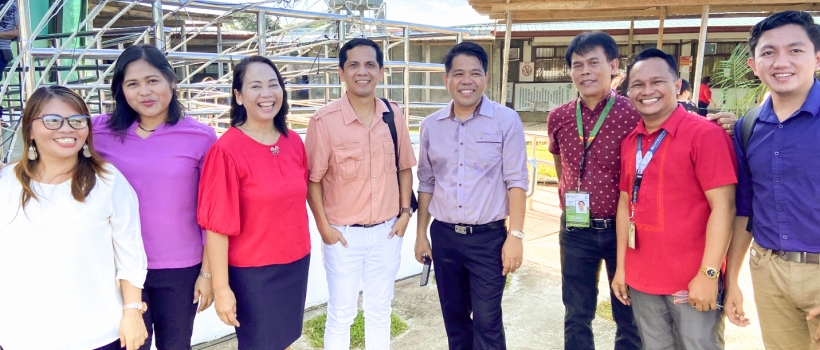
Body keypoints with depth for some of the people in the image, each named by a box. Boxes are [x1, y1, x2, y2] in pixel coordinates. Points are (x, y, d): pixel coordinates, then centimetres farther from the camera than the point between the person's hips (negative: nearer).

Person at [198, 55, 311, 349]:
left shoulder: (294, 142, -1)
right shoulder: (226, 150, -18)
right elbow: (218, 225, -16)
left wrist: (300, 250, 14)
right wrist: (221, 287, -14)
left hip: (296, 263, 5)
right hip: (252, 271, -5)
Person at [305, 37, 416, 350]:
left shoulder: (394, 115, -1)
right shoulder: (325, 119, -14)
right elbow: (313, 178, -9)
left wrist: (405, 212, 3)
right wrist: (324, 226, -11)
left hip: (387, 231, 3)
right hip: (344, 233, -3)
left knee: (380, 310, 19)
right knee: (341, 314, 13)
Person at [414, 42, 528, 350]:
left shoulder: (506, 120, -7)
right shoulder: (431, 125, 4)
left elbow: (516, 182, -7)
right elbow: (426, 183, 11)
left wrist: (515, 235, -11)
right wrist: (421, 233, 10)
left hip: (488, 236, -4)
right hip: (443, 235, 4)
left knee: (487, 321, 3)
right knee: (453, 316, 17)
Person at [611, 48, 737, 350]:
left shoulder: (705, 133, -11)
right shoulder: (629, 142, 6)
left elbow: (723, 205, -15)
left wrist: (708, 274, -17)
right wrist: (621, 266, 10)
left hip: (693, 281, -5)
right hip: (641, 280, 5)